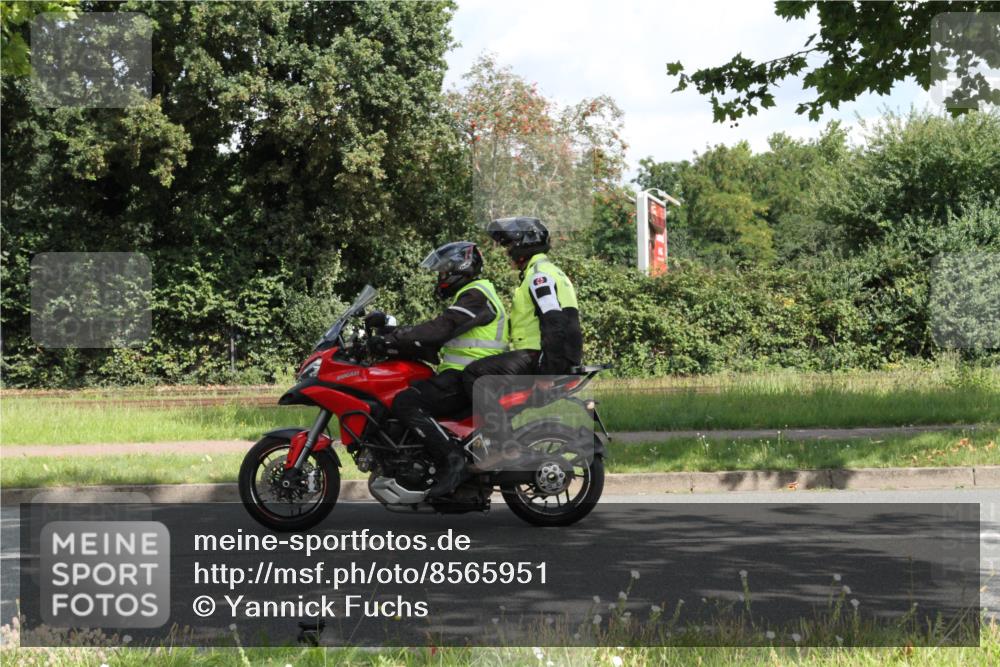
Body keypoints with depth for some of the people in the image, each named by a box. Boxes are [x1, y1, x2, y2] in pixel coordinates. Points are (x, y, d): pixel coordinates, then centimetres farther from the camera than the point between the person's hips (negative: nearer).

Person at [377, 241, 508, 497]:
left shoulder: (476, 295, -8)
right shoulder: (468, 297, 27)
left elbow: (441, 328, -21)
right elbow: (435, 345, 23)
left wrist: (395, 338, -19)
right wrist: (399, 346, 11)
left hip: (467, 377, -11)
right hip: (459, 375, 11)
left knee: (406, 403, -25)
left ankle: (451, 459, -30)